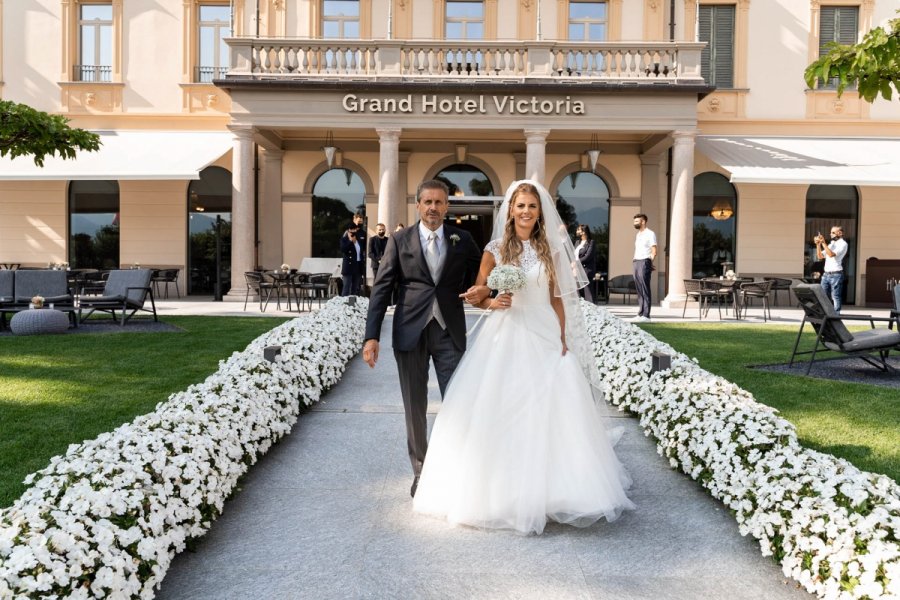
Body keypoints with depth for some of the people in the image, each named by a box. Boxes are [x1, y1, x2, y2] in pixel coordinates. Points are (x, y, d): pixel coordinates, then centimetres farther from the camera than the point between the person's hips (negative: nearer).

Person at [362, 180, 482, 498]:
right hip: (410, 332, 0)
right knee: (415, 408, 10)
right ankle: (420, 471, 26)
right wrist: (371, 336, -10)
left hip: (450, 332, 0)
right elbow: (381, 289, -2)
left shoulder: (463, 240, 5)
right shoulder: (399, 240, 3)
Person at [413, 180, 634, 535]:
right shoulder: (495, 249, 3)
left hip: (545, 337, 1)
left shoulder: (551, 250, 7)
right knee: (500, 412, -2)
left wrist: (563, 342, 0)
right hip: (505, 337, -1)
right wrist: (492, 302, -14)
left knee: (547, 413, -2)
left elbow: (558, 299, 7)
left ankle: (547, 491, 13)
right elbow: (476, 295, 8)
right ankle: (501, 491, 12)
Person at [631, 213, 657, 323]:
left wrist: (649, 263, -14)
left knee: (645, 290, -9)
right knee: (639, 290, 9)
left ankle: (646, 315, -10)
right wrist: (634, 261, 12)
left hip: (644, 262, -8)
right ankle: (640, 314, 12)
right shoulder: (638, 234, 20)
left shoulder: (650, 234, -5)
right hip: (636, 262, 8)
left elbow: (654, 252, -11)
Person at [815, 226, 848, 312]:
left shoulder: (843, 244, -4)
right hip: (826, 274, 7)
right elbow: (820, 256, 17)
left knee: (835, 297, -5)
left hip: (836, 274, -7)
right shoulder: (831, 243, 19)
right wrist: (818, 244, 5)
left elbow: (831, 254, -18)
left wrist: (823, 243, -16)